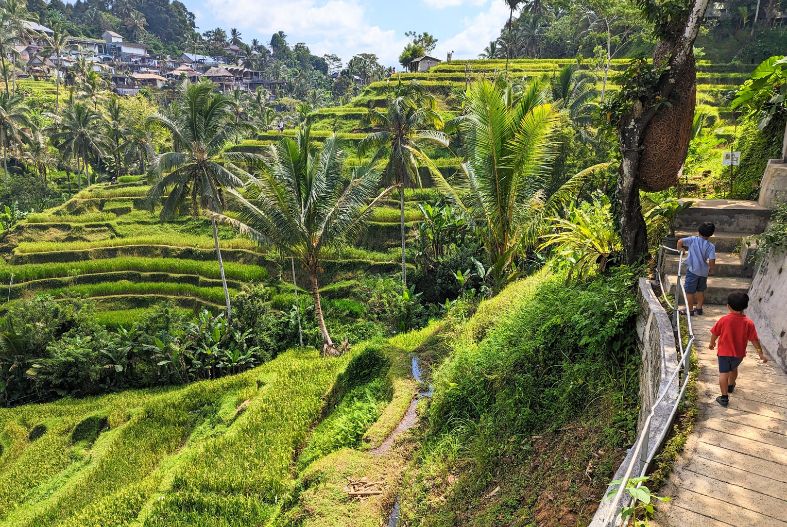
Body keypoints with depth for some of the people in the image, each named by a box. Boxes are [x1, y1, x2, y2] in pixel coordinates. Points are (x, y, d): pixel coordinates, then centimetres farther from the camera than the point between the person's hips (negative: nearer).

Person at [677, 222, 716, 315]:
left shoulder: (693, 240, -10)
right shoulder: (711, 246, -6)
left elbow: (680, 241, -21)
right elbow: (712, 261, -12)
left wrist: (680, 248, -1)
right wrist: (711, 269, 7)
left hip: (693, 270, -3)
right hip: (704, 272, 3)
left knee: (690, 291, 6)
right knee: (700, 290, 20)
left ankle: (690, 310, 10)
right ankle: (699, 308, 28)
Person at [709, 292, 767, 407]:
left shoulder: (724, 320, -17)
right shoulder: (748, 323, -14)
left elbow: (714, 333, -6)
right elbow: (754, 340, -8)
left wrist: (712, 343, 14)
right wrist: (761, 354, 2)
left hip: (724, 352, -3)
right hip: (739, 353, 3)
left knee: (723, 373, 1)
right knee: (733, 369, 28)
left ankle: (724, 397, -3)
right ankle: (730, 386, 51)